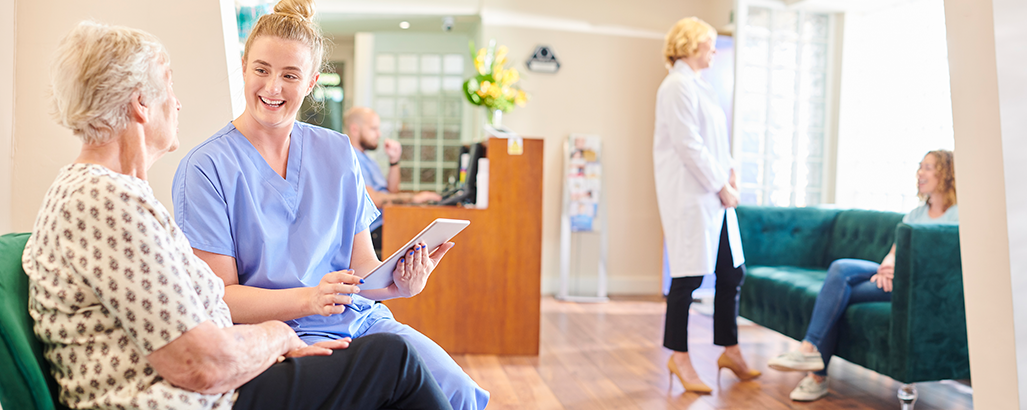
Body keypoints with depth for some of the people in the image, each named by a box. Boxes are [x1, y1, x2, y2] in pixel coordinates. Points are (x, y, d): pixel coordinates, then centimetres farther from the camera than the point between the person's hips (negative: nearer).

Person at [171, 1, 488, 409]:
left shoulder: (338, 153, 11)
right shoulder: (205, 168, -4)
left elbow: (361, 263, 10)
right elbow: (220, 296, -6)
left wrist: (398, 283, -13)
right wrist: (310, 298, -23)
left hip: (360, 317, 4)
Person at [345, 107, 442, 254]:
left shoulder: (366, 159, 25)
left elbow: (392, 191, 22)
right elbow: (371, 199, -19)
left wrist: (394, 160, 10)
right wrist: (412, 197, -19)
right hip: (373, 231, -9)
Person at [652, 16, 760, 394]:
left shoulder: (699, 86, 17)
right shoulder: (678, 86, -11)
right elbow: (689, 146, -17)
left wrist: (729, 171, 4)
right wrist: (721, 187, -13)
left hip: (715, 197, 9)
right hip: (690, 197, -9)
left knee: (732, 273, 12)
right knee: (688, 277, -1)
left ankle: (729, 351, 25)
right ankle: (679, 356, 13)